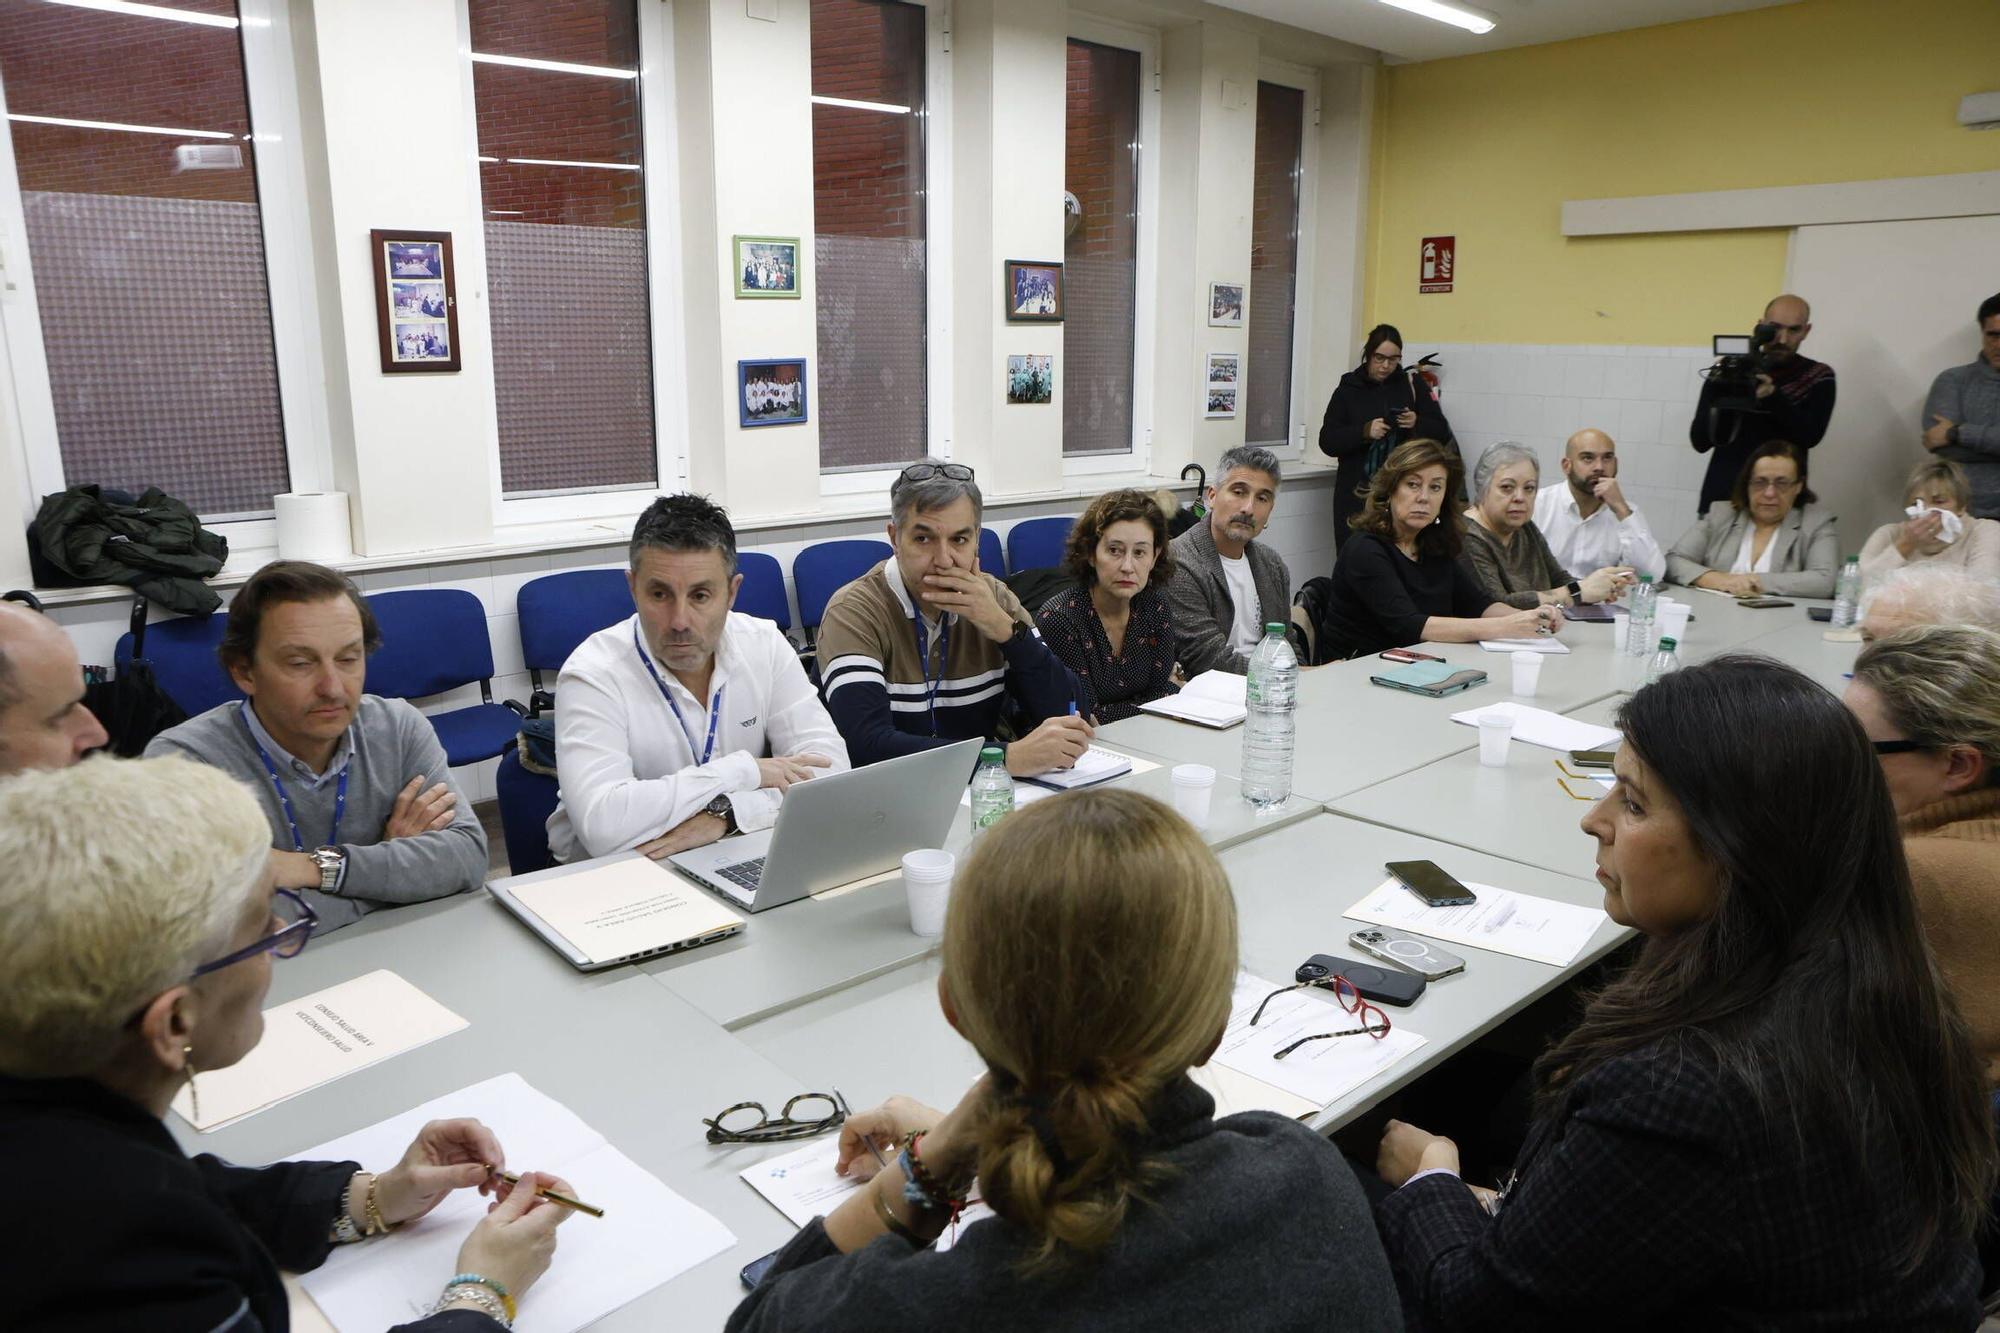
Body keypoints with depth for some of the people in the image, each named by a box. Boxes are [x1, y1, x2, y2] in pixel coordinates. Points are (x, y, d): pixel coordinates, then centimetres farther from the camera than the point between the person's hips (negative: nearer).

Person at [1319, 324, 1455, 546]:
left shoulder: (1413, 385, 9)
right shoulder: (1349, 388, 6)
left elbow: (1443, 432, 8)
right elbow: (1327, 441, 0)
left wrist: (1418, 423, -12)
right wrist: (1365, 432, -16)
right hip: (1357, 493, 0)